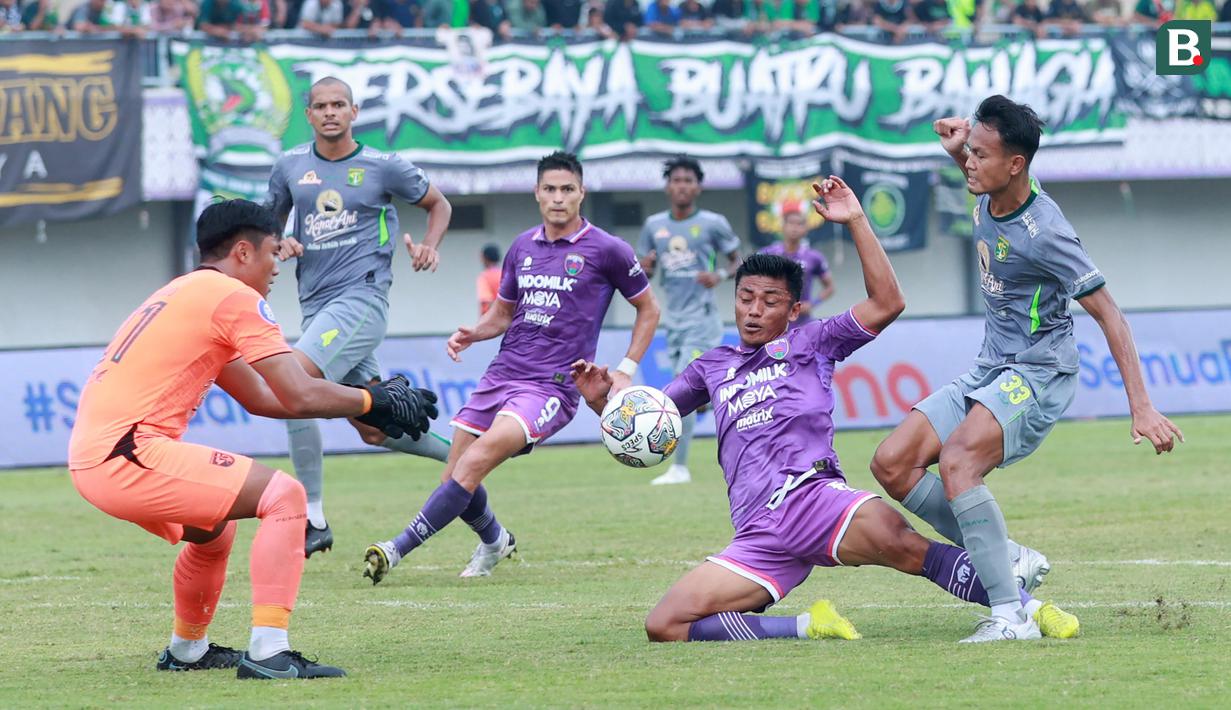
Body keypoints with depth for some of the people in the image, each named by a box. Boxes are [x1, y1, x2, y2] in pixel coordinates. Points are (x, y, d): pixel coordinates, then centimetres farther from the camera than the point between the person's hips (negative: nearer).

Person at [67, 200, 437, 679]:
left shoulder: (183, 294, 26)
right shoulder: (234, 296, -3)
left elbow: (260, 398, 31)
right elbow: (299, 397, -10)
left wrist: (355, 407, 26)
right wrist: (373, 401, 5)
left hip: (87, 460, 10)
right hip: (128, 455, -10)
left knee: (213, 529, 31)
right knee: (284, 496, -10)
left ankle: (186, 650, 44)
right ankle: (267, 652, -20)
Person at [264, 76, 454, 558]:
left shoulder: (382, 167, -1)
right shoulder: (291, 166, 10)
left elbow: (438, 204, 14)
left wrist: (429, 246, -5)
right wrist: (280, 245, -1)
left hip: (361, 297, -6)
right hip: (316, 303, 6)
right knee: (373, 429, 10)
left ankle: (313, 519, -22)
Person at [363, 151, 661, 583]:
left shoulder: (607, 251, -2)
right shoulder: (522, 247, 13)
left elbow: (648, 308, 10)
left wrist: (626, 371, 2)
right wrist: (471, 333, 3)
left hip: (552, 386, -6)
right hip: (502, 376, 6)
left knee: (474, 463, -25)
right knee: (455, 479, 2)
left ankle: (399, 548, -25)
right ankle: (494, 541, 34)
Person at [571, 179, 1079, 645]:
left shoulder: (810, 343, 18)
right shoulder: (712, 368, 28)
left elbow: (886, 303, 6)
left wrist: (855, 221, 3)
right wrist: (602, 401, 11)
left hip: (813, 495, -4)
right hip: (758, 539, 4)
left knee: (897, 542, -38)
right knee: (664, 626, -17)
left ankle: (1027, 608, -37)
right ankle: (808, 626, -10)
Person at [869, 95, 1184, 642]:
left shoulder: (1044, 233, -22)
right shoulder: (987, 202, 1)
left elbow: (1108, 315, -19)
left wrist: (1142, 408, -25)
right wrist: (957, 150, 7)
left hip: (1037, 376, -9)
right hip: (989, 372, 9)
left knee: (956, 461, -33)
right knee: (892, 464, -3)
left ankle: (1010, 616, -33)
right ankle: (1008, 561, 1)